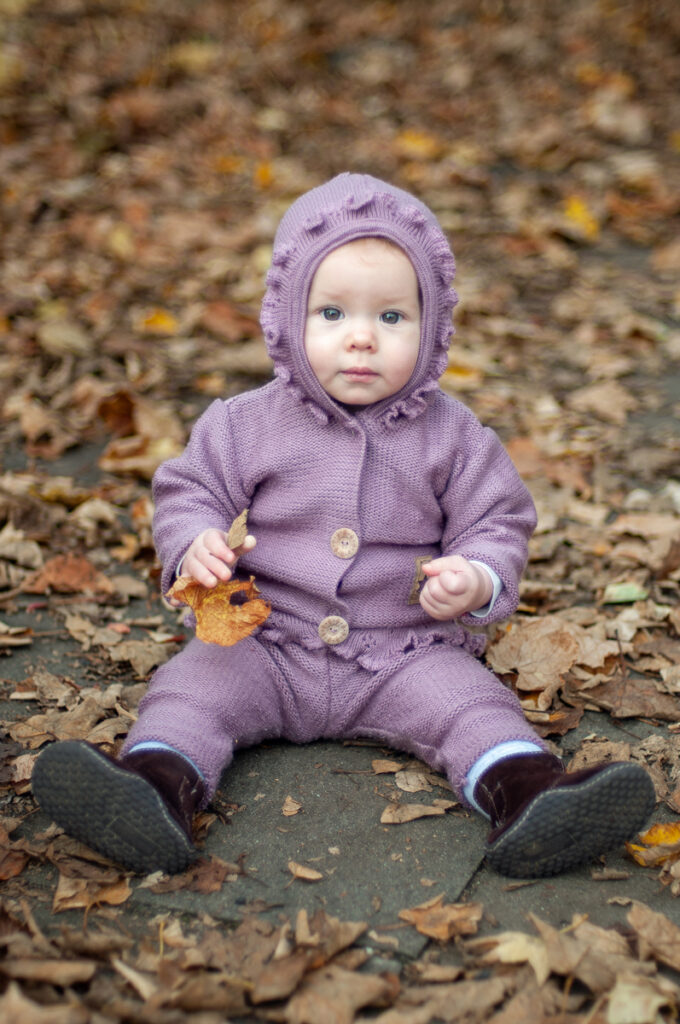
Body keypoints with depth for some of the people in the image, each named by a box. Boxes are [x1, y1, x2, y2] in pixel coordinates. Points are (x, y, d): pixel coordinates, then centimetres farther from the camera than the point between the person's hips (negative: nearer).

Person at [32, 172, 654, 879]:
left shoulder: (452, 435, -2)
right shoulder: (248, 424, -1)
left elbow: (498, 521, 4)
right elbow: (189, 489, 6)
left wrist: (479, 581, -18)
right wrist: (194, 543, -17)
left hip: (403, 652, 0)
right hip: (266, 644, 1)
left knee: (469, 699, -23)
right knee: (192, 685, -21)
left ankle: (528, 796, -38)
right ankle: (157, 789, -39)